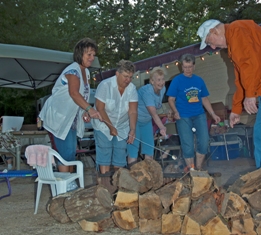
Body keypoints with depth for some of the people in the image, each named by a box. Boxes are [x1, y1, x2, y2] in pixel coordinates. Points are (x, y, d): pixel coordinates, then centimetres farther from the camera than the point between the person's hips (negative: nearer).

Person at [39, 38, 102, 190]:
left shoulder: (86, 72, 10)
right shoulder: (73, 70, -19)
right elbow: (74, 93, -36)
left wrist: (86, 113, -1)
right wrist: (90, 109, -49)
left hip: (72, 118, 9)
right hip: (60, 116, -9)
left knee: (72, 153, 13)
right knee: (66, 152, -9)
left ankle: (70, 183, 22)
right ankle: (65, 186, -1)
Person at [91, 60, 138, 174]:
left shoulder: (132, 88, -8)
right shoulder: (105, 85, -17)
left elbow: (133, 111, -13)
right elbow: (100, 108, -18)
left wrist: (132, 130, -25)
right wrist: (110, 126, -18)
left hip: (122, 127, 4)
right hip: (103, 126, -3)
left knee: (120, 158, 6)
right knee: (104, 156, -4)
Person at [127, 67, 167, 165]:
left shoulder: (163, 89, -7)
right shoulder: (147, 92, -31)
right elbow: (153, 113, -40)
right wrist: (162, 127, -52)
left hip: (147, 120, 8)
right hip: (134, 120, -8)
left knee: (149, 149, 9)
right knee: (133, 150, -9)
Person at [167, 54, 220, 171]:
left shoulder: (199, 80, 9)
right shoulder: (177, 80, -3)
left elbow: (205, 99, 15)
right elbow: (171, 99, -3)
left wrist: (213, 114, 10)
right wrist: (175, 112, -20)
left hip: (199, 115, 3)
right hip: (183, 117, -3)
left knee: (204, 142, -3)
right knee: (188, 145, -2)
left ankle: (198, 168, 15)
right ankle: (191, 170, 15)